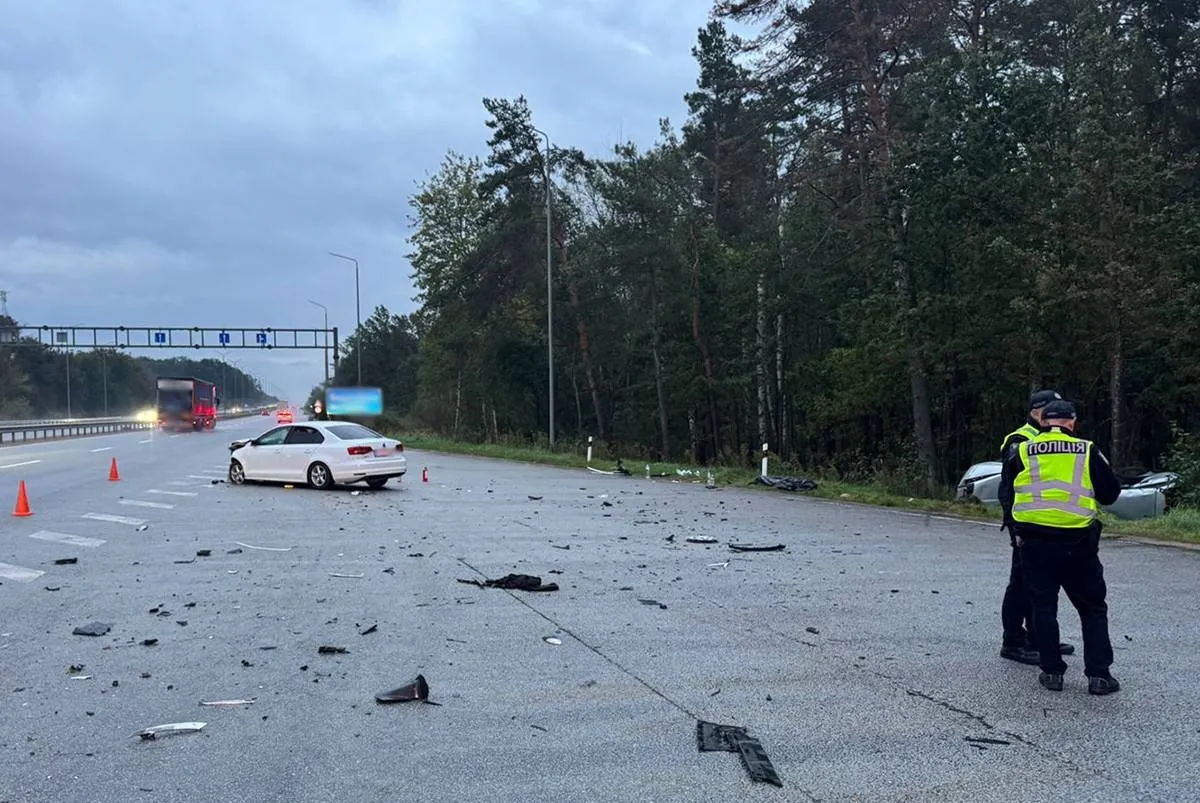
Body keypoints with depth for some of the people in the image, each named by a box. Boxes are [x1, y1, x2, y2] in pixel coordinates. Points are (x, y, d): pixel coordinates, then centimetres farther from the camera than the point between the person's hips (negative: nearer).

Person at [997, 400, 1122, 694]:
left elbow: (1006, 496, 8)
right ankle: (1098, 674, 11)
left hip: (1034, 541, 1)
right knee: (1092, 607, 12)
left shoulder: (1021, 452, 0)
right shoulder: (1087, 451, -1)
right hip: (1078, 542, 0)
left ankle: (1052, 671, 14)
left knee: (1044, 607, 12)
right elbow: (1110, 493, 4)